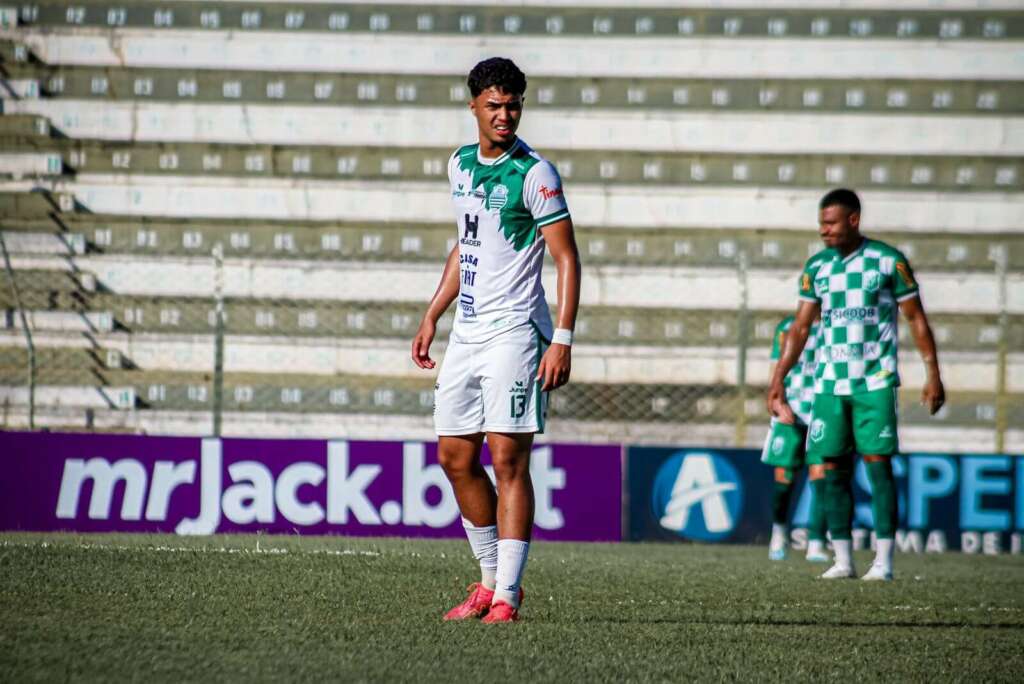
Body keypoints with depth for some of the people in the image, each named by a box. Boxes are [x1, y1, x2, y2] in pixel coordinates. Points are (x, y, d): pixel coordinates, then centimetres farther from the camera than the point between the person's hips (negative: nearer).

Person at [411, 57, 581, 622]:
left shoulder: (534, 174, -9)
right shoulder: (461, 164, 12)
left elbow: (566, 258, -11)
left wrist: (562, 341, -18)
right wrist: (431, 317, 21)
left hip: (514, 332, -8)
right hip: (466, 333, 8)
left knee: (508, 461, -10)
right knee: (455, 458, 8)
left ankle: (505, 597, -8)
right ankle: (492, 580, 21)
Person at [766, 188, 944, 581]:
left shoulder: (888, 261, -3)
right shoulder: (817, 267, 9)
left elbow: (916, 319, 1)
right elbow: (800, 328, 13)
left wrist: (933, 375, -4)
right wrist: (778, 379, 7)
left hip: (875, 382, -4)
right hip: (830, 383, 4)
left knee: (878, 463, -9)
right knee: (834, 469, 0)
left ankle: (884, 561, -8)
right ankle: (843, 560, 6)